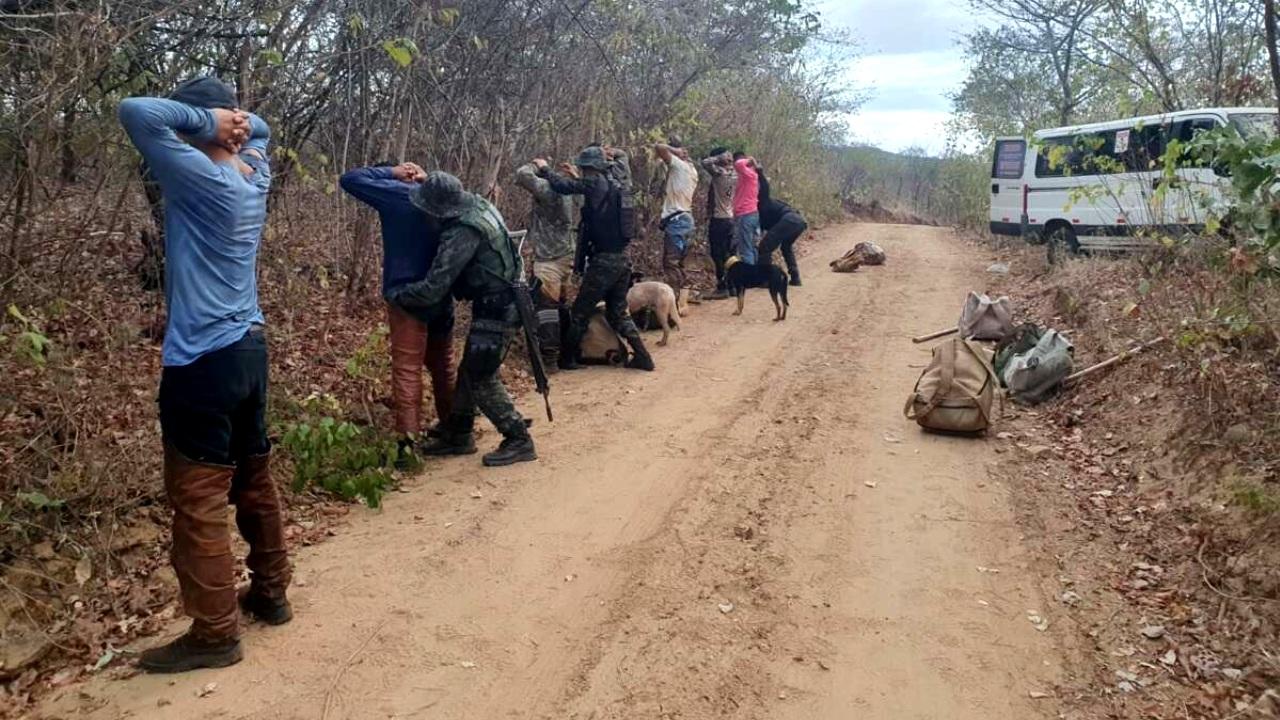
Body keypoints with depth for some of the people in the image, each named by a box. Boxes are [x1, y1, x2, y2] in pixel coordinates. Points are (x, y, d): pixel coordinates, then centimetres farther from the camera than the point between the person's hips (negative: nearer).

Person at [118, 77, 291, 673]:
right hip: (248, 350, 8)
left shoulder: (201, 176, -16)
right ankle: (271, 593, 31)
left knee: (199, 499, -1)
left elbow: (136, 112, -21)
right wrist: (235, 119, 6)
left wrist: (204, 118, -13)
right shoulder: (256, 175, 5)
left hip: (202, 362, -8)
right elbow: (260, 129, 26)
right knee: (254, 481, 18)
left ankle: (214, 632, 7)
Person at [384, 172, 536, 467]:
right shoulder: (477, 203, 0)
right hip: (500, 302, 10)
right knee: (470, 370, 16)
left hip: (496, 310, -10)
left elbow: (432, 289, -24)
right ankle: (458, 434, 28)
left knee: (481, 378, -3)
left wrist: (393, 294, -8)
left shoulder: (462, 233, -27)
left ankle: (518, 440, 5)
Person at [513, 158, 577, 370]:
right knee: (561, 303, 18)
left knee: (545, 304, -10)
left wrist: (537, 166, -2)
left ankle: (549, 354, -13)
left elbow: (523, 174, -21)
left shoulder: (547, 188, -13)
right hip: (565, 256, 10)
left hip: (550, 259, -10)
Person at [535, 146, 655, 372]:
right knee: (618, 312, 17)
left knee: (580, 312, 5)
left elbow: (564, 186, -15)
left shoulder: (596, 183, -12)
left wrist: (544, 169, 1)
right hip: (621, 258, 8)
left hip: (604, 261, -8)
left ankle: (567, 359, 15)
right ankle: (642, 356, 10)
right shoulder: (613, 184, 10)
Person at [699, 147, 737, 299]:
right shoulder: (734, 174, 6)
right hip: (730, 218, 8)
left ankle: (722, 288, -3)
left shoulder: (720, 172, -16)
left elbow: (705, 162, -22)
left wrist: (720, 157, -11)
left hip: (718, 219, -8)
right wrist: (729, 160, 14)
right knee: (728, 255, 13)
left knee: (718, 256, -4)